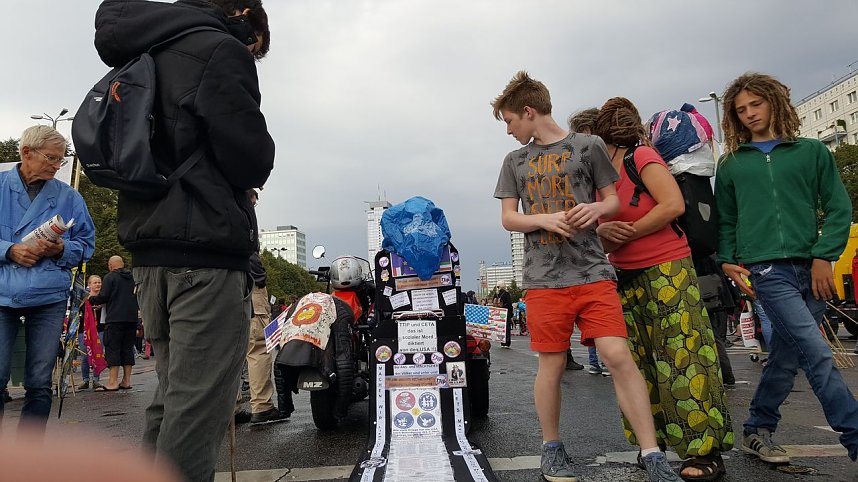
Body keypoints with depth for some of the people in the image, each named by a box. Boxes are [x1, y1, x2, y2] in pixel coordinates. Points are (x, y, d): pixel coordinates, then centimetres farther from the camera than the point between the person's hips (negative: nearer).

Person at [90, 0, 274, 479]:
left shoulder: (149, 57, 20)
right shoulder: (222, 50, -5)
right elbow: (250, 161, -13)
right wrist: (261, 152, 9)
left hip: (150, 250, 9)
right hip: (206, 249, -9)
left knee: (173, 396, 17)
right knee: (199, 406, -5)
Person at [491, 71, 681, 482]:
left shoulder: (588, 146, 6)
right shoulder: (515, 161, 13)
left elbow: (613, 199, 10)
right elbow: (508, 218, 10)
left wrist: (596, 208, -14)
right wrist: (545, 219, -10)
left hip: (593, 272, -1)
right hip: (543, 279, 2)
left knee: (619, 355, -9)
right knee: (552, 365, 5)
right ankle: (552, 447, 24)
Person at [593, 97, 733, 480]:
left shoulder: (642, 155, -6)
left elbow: (673, 205, -16)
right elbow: (596, 227, 15)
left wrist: (628, 232, -11)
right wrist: (603, 231, -8)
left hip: (666, 271, -7)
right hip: (625, 279, 7)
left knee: (682, 358, -6)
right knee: (640, 365, 8)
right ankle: (654, 445, 18)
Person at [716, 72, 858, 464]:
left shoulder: (812, 152, 11)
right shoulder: (730, 164, 12)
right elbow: (725, 221, 14)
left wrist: (824, 257, -4)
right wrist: (729, 262, 2)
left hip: (810, 269, 2)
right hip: (765, 269, -2)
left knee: (787, 355, 7)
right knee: (818, 354, -14)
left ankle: (757, 431, 23)